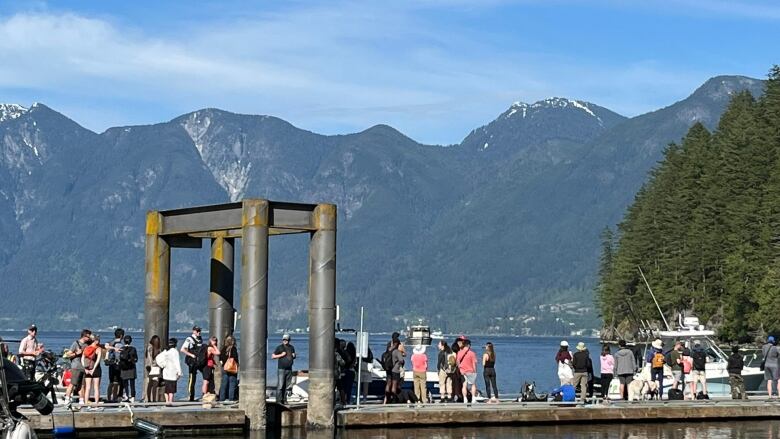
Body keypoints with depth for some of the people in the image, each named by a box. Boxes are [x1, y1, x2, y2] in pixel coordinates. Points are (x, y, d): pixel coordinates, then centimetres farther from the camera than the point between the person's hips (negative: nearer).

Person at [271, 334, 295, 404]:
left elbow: (294, 357, 26)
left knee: (286, 386, 5)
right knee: (280, 385, -10)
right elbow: (273, 356, -2)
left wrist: (294, 356, 2)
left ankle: (284, 400, 10)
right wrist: (281, 355, -13)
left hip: (289, 369, 5)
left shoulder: (292, 347, 13)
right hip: (281, 369, -5)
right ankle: (278, 400, -9)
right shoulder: (279, 347, -2)